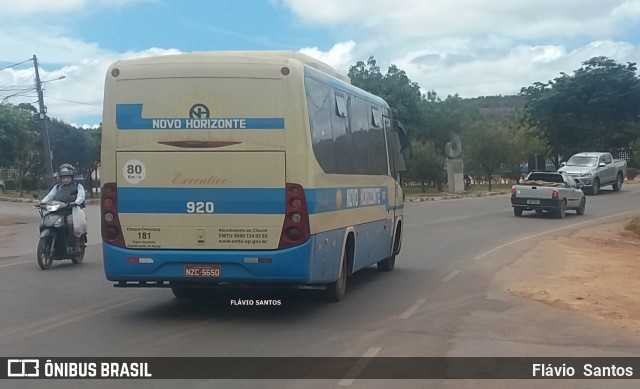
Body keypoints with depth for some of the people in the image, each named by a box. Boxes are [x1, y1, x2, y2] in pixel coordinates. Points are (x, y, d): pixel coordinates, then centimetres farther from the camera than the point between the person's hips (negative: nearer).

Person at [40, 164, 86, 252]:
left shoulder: (78, 186, 11)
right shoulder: (57, 187, 23)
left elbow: (81, 196, -6)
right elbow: (50, 195, 11)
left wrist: (76, 202, -27)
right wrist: (43, 201, -9)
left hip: (72, 211, -5)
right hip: (58, 211, 5)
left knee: (71, 222, -34)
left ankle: (76, 245, -26)